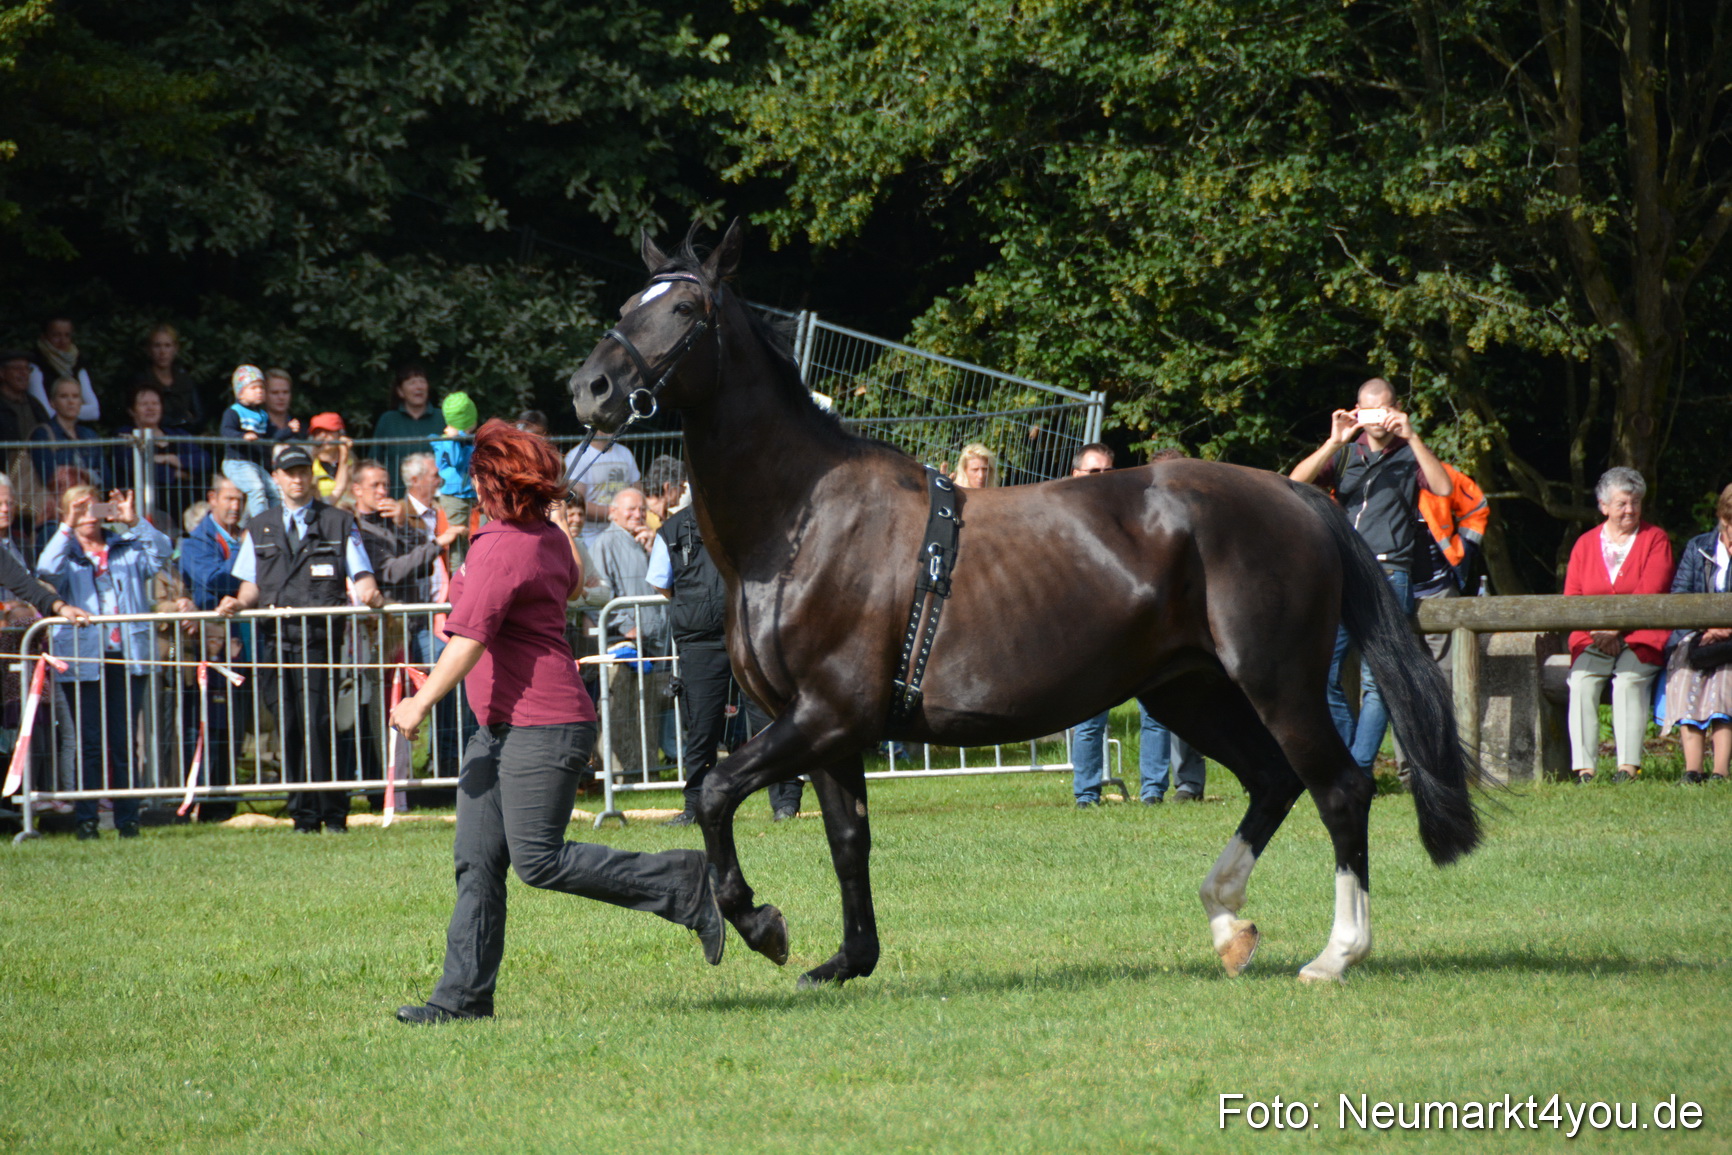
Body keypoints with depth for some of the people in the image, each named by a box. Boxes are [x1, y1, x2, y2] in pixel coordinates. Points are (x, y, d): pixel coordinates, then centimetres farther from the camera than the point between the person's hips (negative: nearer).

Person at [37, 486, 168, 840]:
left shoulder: (127, 550, 13)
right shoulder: (66, 555, 8)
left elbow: (161, 551, -3)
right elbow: (46, 571, -13)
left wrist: (134, 522, -16)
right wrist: (67, 528, -20)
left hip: (128, 657, 2)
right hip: (84, 660, -2)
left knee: (125, 743, 3)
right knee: (90, 743, -3)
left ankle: (127, 818, 7)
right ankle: (85, 819, 1)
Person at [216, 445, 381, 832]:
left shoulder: (339, 524, 13)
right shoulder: (258, 529, 20)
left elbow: (362, 576, 6)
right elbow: (252, 586, 18)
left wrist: (368, 592, -16)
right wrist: (239, 603, -3)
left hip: (319, 634, -3)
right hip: (274, 636, 3)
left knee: (317, 723, -13)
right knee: (288, 727, 0)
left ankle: (332, 813, -9)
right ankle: (303, 814, 4)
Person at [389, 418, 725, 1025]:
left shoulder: (501, 551, -18)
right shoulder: (549, 538, 12)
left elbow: (470, 639, -22)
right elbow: (572, 584, 33)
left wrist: (422, 702, -14)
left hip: (543, 729, -11)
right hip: (500, 729, 11)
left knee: (538, 861, -11)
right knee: (477, 861, 6)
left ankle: (683, 884, -4)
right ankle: (464, 996, 5)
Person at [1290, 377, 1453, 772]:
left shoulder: (1410, 456, 10)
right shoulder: (1344, 454, 15)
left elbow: (1443, 488, -9)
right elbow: (1296, 483, 0)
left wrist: (1411, 436, -15)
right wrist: (1334, 443, -10)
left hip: (1388, 574, -3)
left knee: (1376, 681, -8)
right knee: (1322, 676, -2)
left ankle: (1359, 771, -4)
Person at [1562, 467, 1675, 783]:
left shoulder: (1655, 539, 6)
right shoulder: (1585, 544, 16)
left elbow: (1651, 591, -7)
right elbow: (1571, 597, 8)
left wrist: (1616, 627, -15)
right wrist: (1596, 629, -10)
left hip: (1641, 637, -3)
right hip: (1593, 638, 3)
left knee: (1629, 677, -32)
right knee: (1581, 680, -26)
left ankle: (1629, 765, -33)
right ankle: (1583, 768, -29)